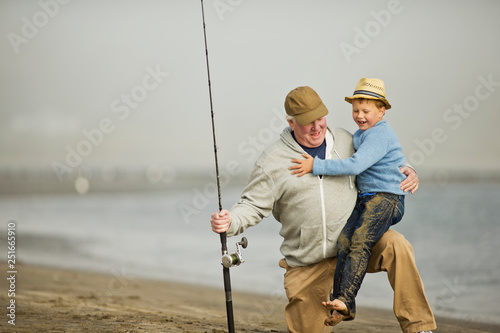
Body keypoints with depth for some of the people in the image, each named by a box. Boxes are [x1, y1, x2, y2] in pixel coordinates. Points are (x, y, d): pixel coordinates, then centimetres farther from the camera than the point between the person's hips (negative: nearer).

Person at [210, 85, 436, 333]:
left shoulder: (345, 141, 4)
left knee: (395, 246, -27)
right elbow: (253, 206, -7)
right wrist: (229, 222, -28)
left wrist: (405, 171, 2)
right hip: (308, 264, -1)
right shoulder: (272, 162, -8)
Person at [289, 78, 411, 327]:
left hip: (386, 199, -9)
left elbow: (355, 166, -24)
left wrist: (316, 166, -22)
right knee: (344, 241, -11)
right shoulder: (360, 135, 20)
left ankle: (344, 299, -35)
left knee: (360, 242, -25)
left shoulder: (380, 134, -12)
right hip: (366, 199, 9)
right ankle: (344, 307, -16)